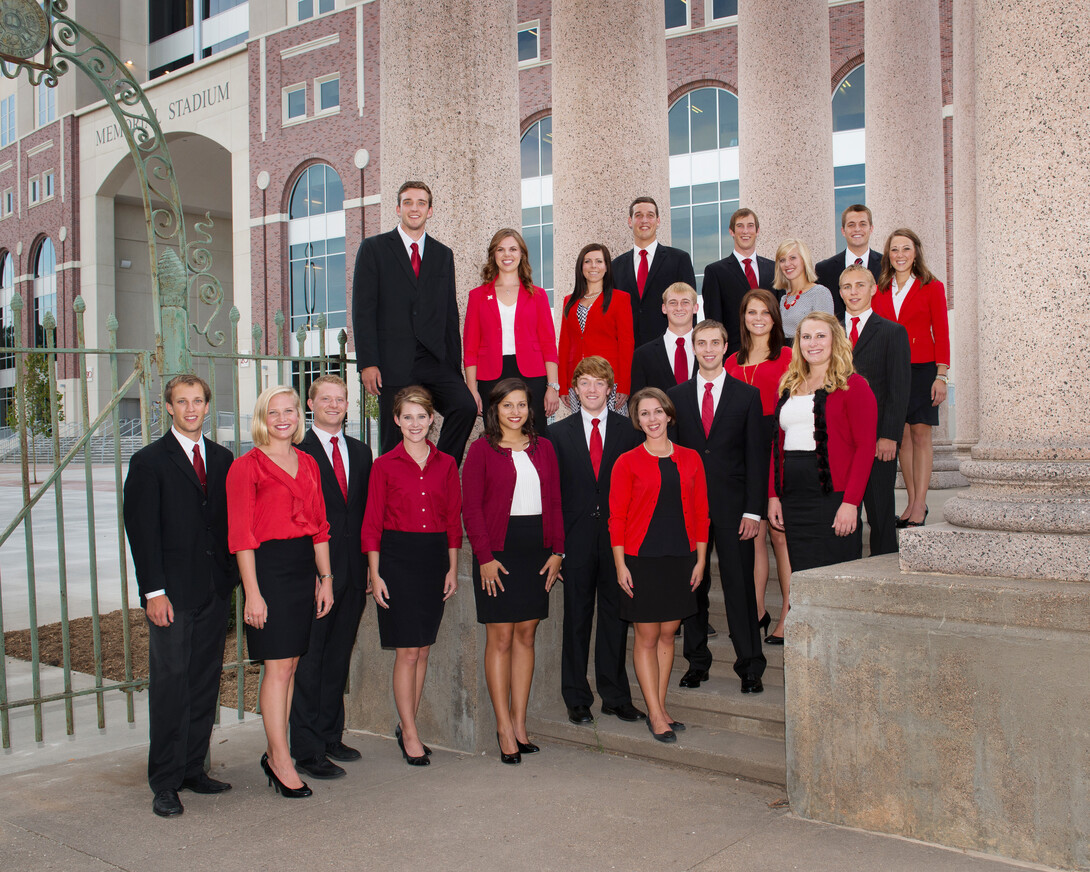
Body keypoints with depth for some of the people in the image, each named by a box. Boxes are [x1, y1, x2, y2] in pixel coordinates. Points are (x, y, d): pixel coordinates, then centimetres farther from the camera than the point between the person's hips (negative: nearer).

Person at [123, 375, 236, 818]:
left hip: (215, 590, 5)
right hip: (172, 593, -5)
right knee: (170, 685, -2)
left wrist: (232, 577, 6)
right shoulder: (149, 461, -2)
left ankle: (193, 768, 21)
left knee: (206, 683, 9)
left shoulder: (222, 459, 12)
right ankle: (165, 782, 7)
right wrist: (154, 591, -12)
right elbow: (141, 530, -6)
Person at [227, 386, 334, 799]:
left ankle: (275, 754, 19)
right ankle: (282, 762, 4)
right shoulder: (247, 466, -5)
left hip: (305, 565, 6)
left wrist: (325, 577, 10)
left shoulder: (308, 464, 13)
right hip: (268, 566, -6)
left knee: (290, 665, 9)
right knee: (278, 667, -4)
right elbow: (241, 535, -9)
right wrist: (252, 593, -13)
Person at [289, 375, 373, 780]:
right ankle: (308, 750, 6)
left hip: (352, 573, 6)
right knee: (309, 661, -1)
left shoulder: (360, 451, 14)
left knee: (338, 659, 14)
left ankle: (331, 736, 26)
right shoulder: (297, 452, -6)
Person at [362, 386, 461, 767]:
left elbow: (453, 518, 9)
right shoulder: (385, 465, -2)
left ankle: (406, 726, 22)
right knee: (407, 650, -4)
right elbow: (372, 523, -1)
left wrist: (452, 568, 5)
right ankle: (410, 734, 6)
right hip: (397, 557, -3)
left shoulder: (445, 464, 6)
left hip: (434, 558, 3)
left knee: (423, 648, 9)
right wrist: (375, 574, -6)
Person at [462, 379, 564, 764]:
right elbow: (471, 507, -4)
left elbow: (555, 502, 11)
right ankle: (504, 727, 7)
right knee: (500, 637, -1)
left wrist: (556, 550, 2)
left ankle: (519, 722, 16)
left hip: (537, 549, 4)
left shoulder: (543, 448, 12)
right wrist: (484, 556, -11)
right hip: (499, 549, -4)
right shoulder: (482, 449, 0)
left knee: (526, 634, 7)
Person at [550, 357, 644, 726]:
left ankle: (615, 696, 19)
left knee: (615, 616, 7)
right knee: (576, 619, 6)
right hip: (576, 538, 0)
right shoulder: (558, 433, 6)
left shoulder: (629, 430, 5)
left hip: (617, 537, 0)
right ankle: (577, 699, 17)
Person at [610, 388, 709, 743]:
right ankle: (656, 715, 8)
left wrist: (700, 560, 4)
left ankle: (659, 709, 20)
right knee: (646, 636, 1)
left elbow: (701, 513, 9)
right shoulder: (627, 462, -3)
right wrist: (620, 566, -8)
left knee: (668, 634, 10)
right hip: (642, 559, -3)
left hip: (680, 559, 4)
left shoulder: (690, 459, 6)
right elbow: (617, 517, -4)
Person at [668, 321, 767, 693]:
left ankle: (750, 666, 7)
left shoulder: (747, 395, 5)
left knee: (740, 586, -2)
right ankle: (697, 662, 19)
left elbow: (756, 456, 1)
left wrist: (753, 509, -6)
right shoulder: (675, 396, 9)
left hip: (733, 505, -2)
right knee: (693, 585, 8)